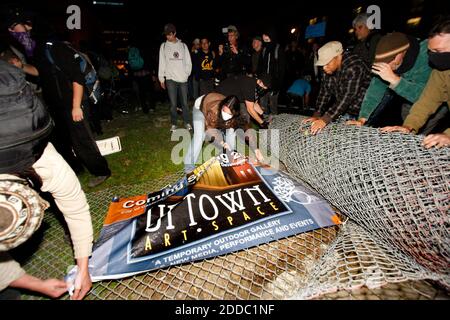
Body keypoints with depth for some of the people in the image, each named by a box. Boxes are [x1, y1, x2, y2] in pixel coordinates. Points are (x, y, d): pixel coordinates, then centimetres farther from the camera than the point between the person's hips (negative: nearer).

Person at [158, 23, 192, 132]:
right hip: (170, 79, 0)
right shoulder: (164, 46, 9)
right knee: (173, 103, -2)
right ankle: (173, 124, 9)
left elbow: (188, 62, 11)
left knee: (184, 102, 0)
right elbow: (162, 63, 8)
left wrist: (187, 73, 1)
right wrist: (161, 78, 3)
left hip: (183, 79, 1)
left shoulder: (183, 45, 11)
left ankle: (187, 122, 12)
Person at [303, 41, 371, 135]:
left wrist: (325, 119, -37)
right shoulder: (329, 68, -1)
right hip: (345, 112, 6)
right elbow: (324, 92, -1)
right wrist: (317, 115, -12)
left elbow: (347, 97, -31)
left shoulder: (353, 67, -23)